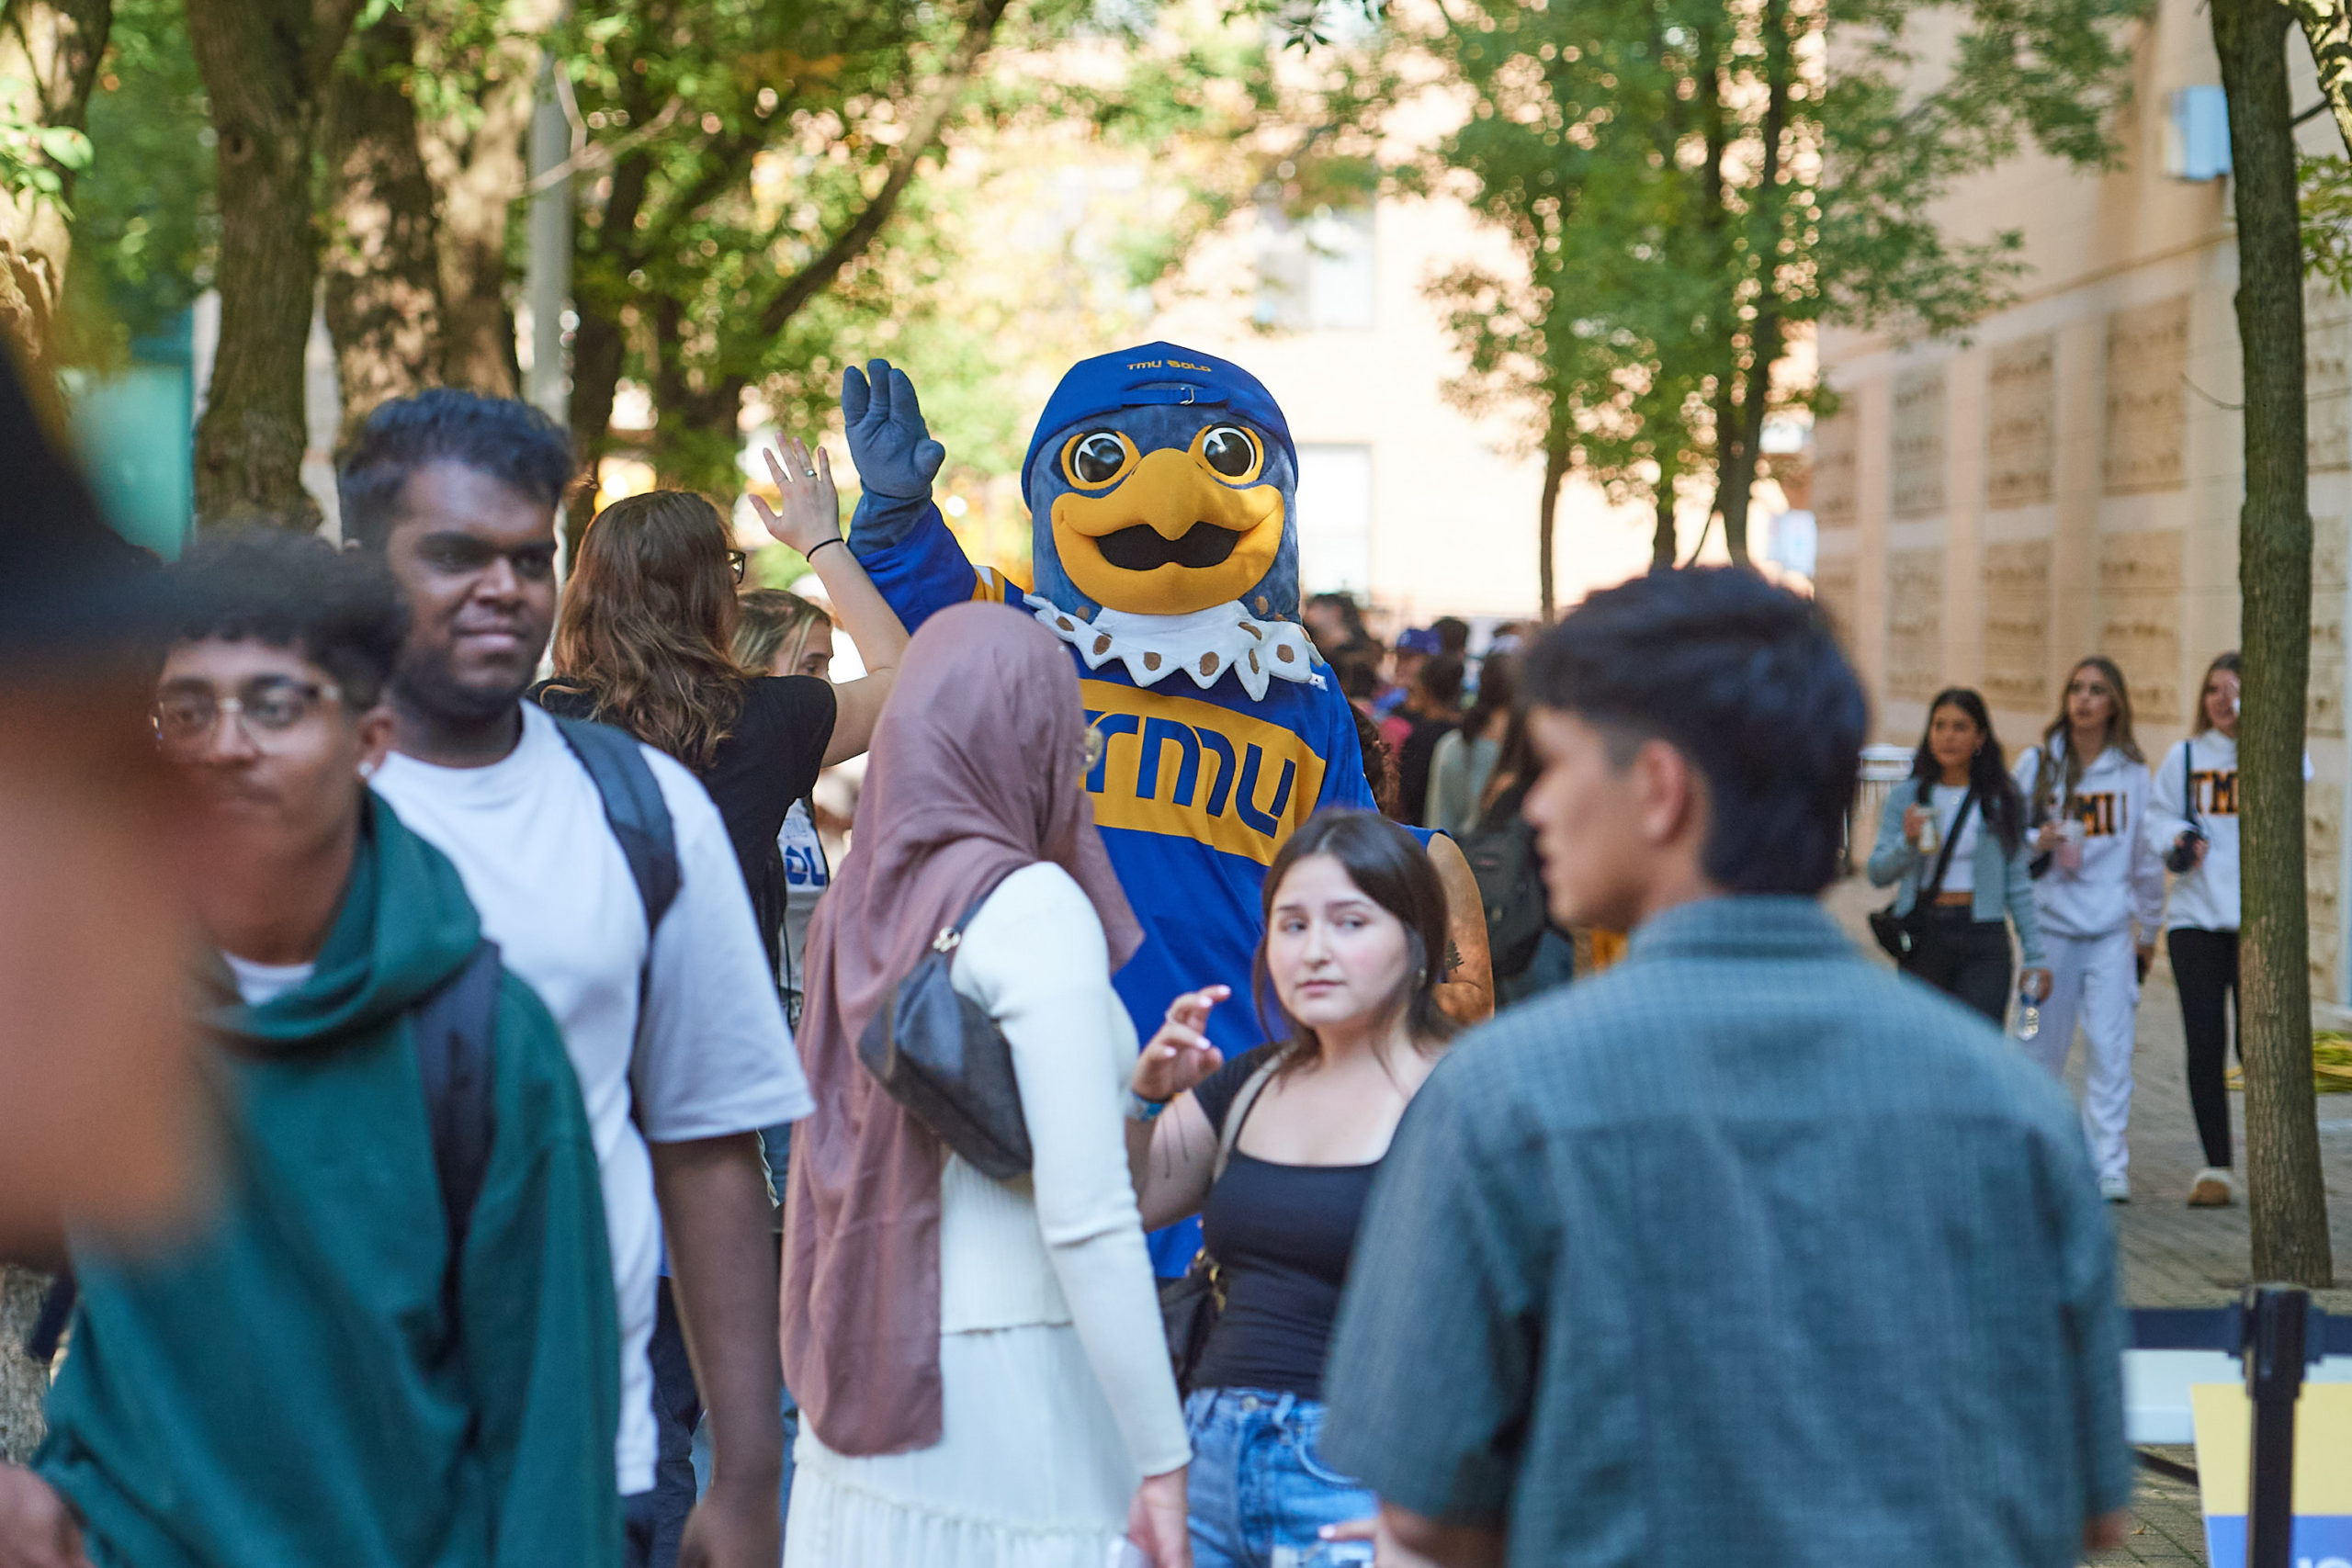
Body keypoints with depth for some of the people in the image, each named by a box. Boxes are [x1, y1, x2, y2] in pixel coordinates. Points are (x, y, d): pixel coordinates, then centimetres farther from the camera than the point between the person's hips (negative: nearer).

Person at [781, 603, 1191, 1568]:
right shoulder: (1033, 907, -12)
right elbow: (1086, 1213, -17)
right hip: (1008, 1398, -7)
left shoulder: (856, 901, 7)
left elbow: (820, 1180, 11)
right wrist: (1162, 1460, -14)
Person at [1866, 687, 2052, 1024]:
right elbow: (1877, 874, 0)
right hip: (1922, 940, 2)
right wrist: (1908, 843, -19)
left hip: (1984, 939, -2)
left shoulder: (2003, 798, 4)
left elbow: (2017, 883, 7)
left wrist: (2034, 956, 5)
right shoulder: (1907, 797, 5)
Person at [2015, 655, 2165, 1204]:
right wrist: (2038, 841, -12)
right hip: (2050, 922, 0)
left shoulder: (2133, 772, 6)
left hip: (2112, 929, 0)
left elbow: (2146, 856, 13)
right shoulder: (2037, 764, 5)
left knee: (2110, 1046, -7)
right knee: (2042, 1044, 3)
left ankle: (2109, 1166, -4)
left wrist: (2148, 931, 17)